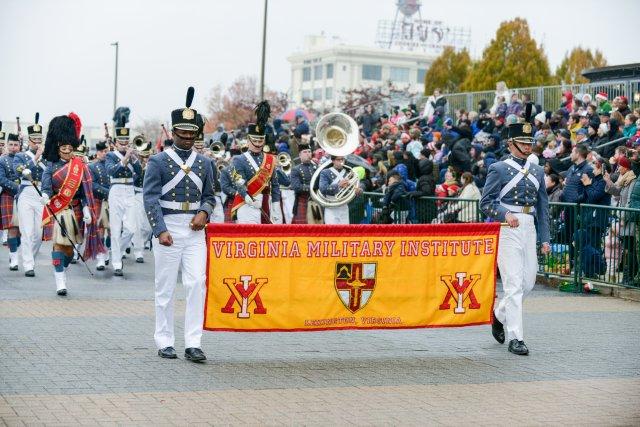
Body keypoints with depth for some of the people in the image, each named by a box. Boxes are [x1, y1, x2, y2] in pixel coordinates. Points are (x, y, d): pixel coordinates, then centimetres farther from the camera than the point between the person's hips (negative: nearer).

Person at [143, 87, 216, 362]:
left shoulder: (204, 163, 11)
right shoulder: (158, 161, -2)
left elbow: (209, 196, 17)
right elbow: (150, 198, -9)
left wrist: (204, 212, -5)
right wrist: (160, 231, -18)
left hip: (194, 231, 3)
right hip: (167, 229, -3)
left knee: (197, 284, -7)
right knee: (165, 288, 4)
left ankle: (192, 344, -5)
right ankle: (165, 343, 14)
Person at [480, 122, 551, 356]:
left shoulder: (537, 171, 16)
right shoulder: (499, 169, -1)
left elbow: (543, 207, 17)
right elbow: (486, 202, -5)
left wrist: (545, 238, 10)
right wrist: (506, 214, -23)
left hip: (529, 228, 6)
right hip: (507, 230, -6)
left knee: (528, 282, 10)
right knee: (514, 284, -9)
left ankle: (499, 315, 34)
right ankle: (515, 337, -7)